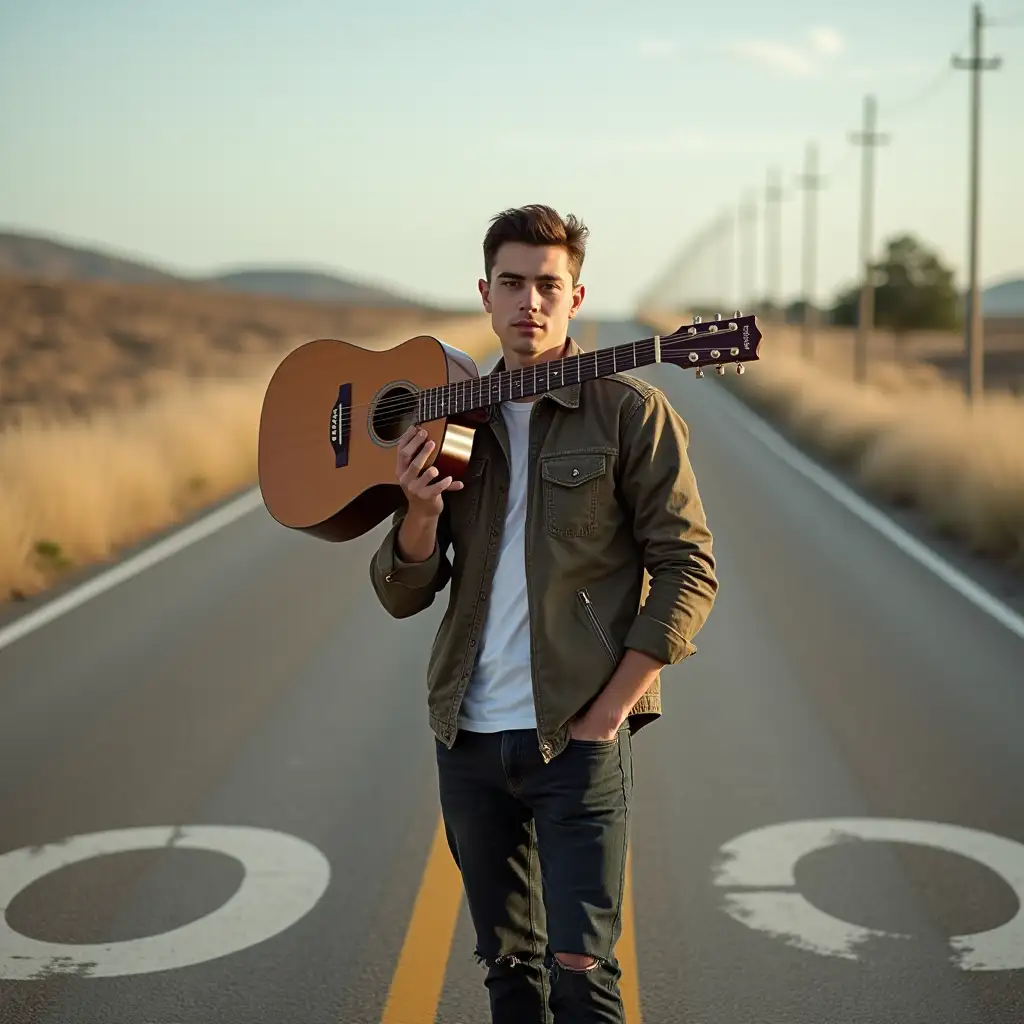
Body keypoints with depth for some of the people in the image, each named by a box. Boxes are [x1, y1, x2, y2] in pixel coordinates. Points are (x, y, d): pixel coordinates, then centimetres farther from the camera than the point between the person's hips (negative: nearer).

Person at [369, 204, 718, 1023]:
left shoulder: (630, 412, -4)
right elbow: (402, 594, 9)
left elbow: (687, 567, -7)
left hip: (577, 736, -4)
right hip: (468, 737, 5)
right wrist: (422, 511, -13)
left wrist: (608, 711, -13)